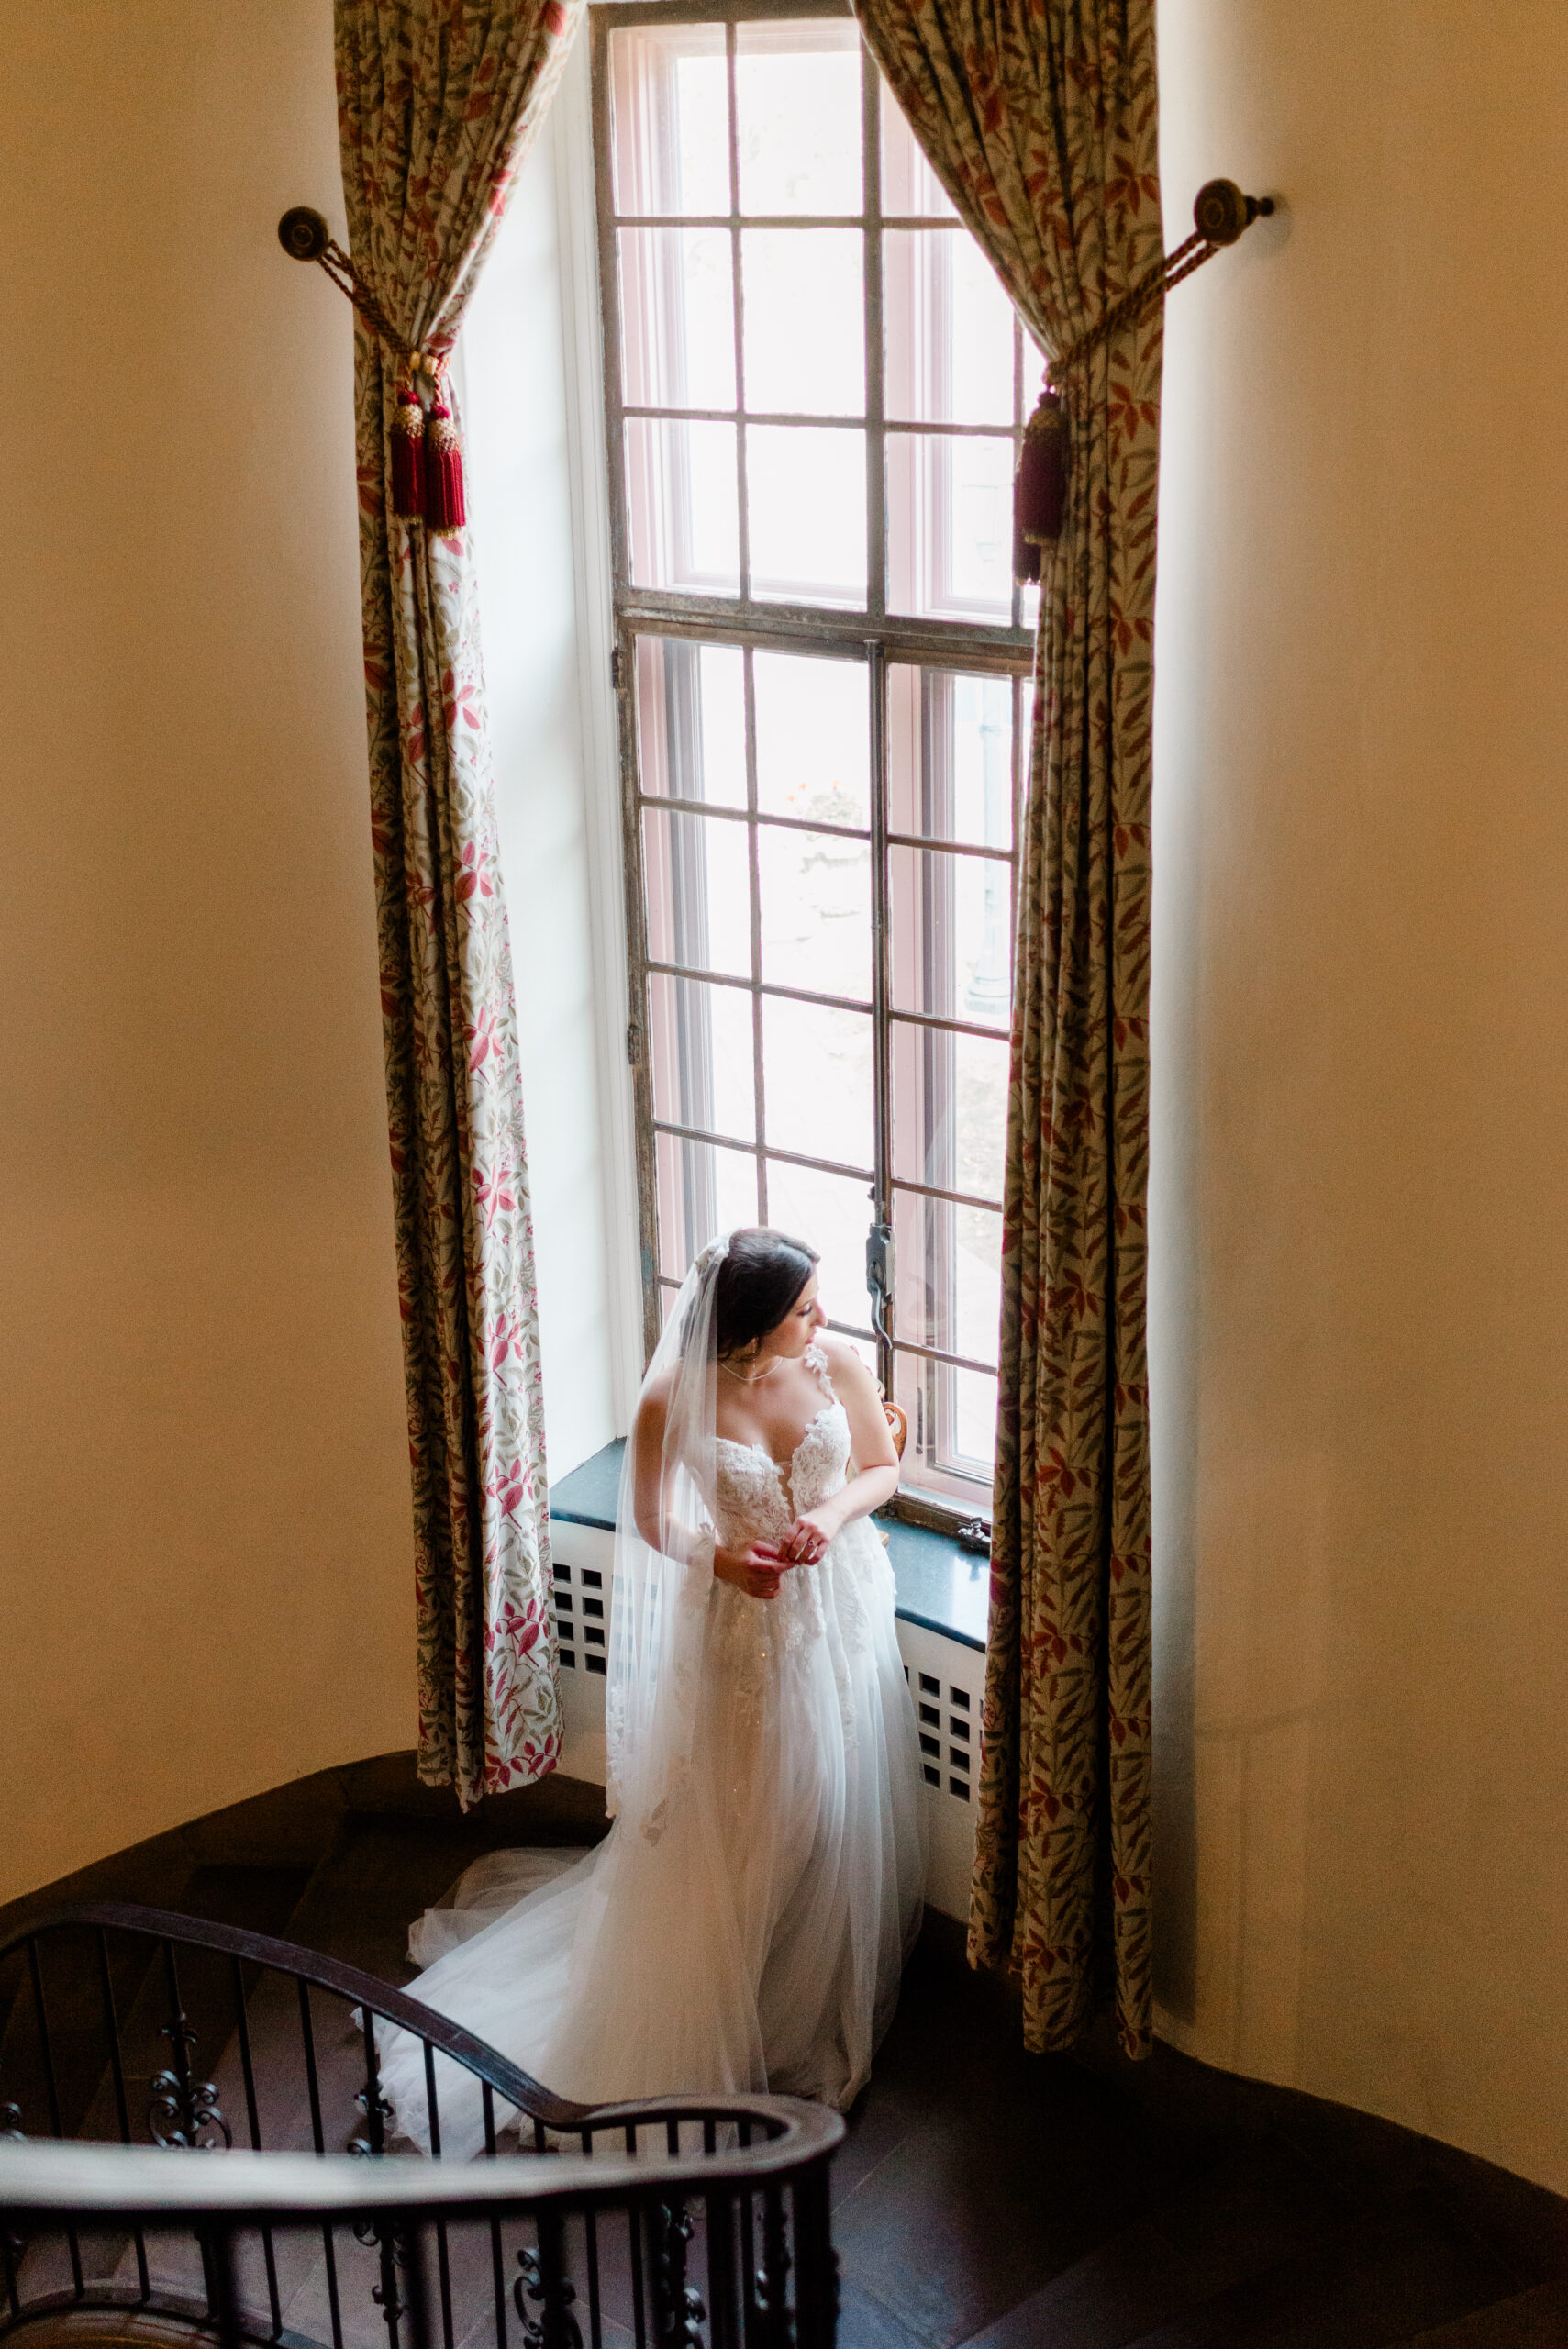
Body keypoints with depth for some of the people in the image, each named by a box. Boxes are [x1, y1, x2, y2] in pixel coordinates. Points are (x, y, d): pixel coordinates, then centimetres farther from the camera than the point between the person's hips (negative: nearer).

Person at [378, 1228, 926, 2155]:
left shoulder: (839, 1364, -13)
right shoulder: (676, 1400, -21)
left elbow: (883, 1467, 2)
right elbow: (648, 1521, -6)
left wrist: (835, 1511, -18)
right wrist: (720, 1559, -23)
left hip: (839, 1608, 3)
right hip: (739, 1623, -3)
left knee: (837, 1808, 14)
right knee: (730, 1823, 9)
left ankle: (826, 1998, 37)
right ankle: (738, 2004, 31)